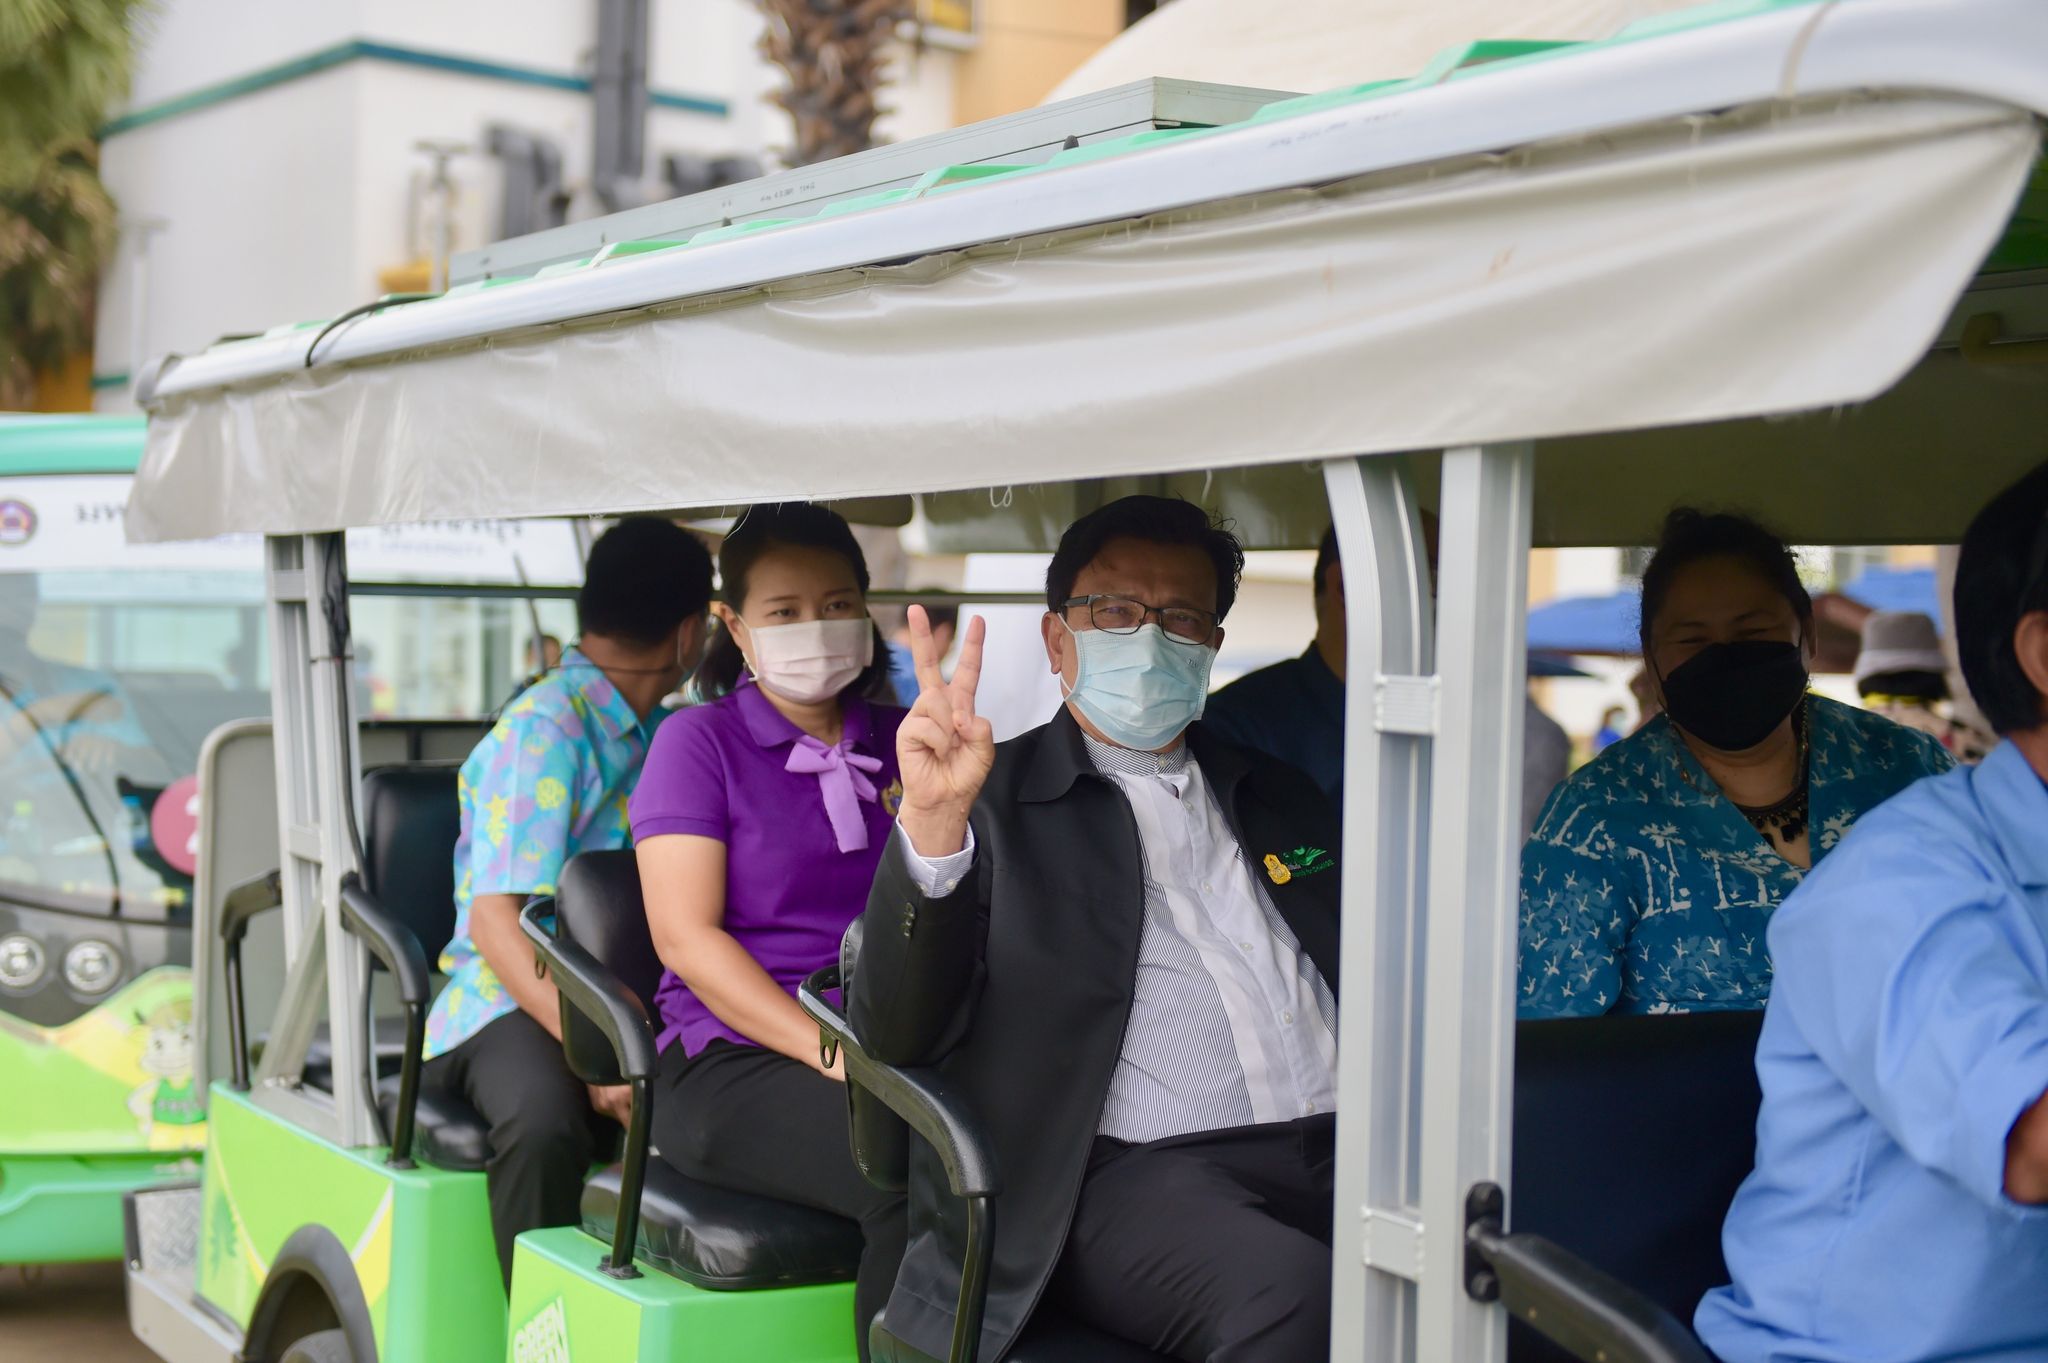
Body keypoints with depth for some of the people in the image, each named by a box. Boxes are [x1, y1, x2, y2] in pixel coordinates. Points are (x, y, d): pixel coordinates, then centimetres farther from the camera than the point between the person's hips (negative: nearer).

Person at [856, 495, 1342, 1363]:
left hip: (1337, 1153, 5)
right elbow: (894, 1036, -5)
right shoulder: (990, 804, 9)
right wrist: (932, 823, -20)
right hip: (1138, 1172, -4)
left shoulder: (1279, 795, 26)